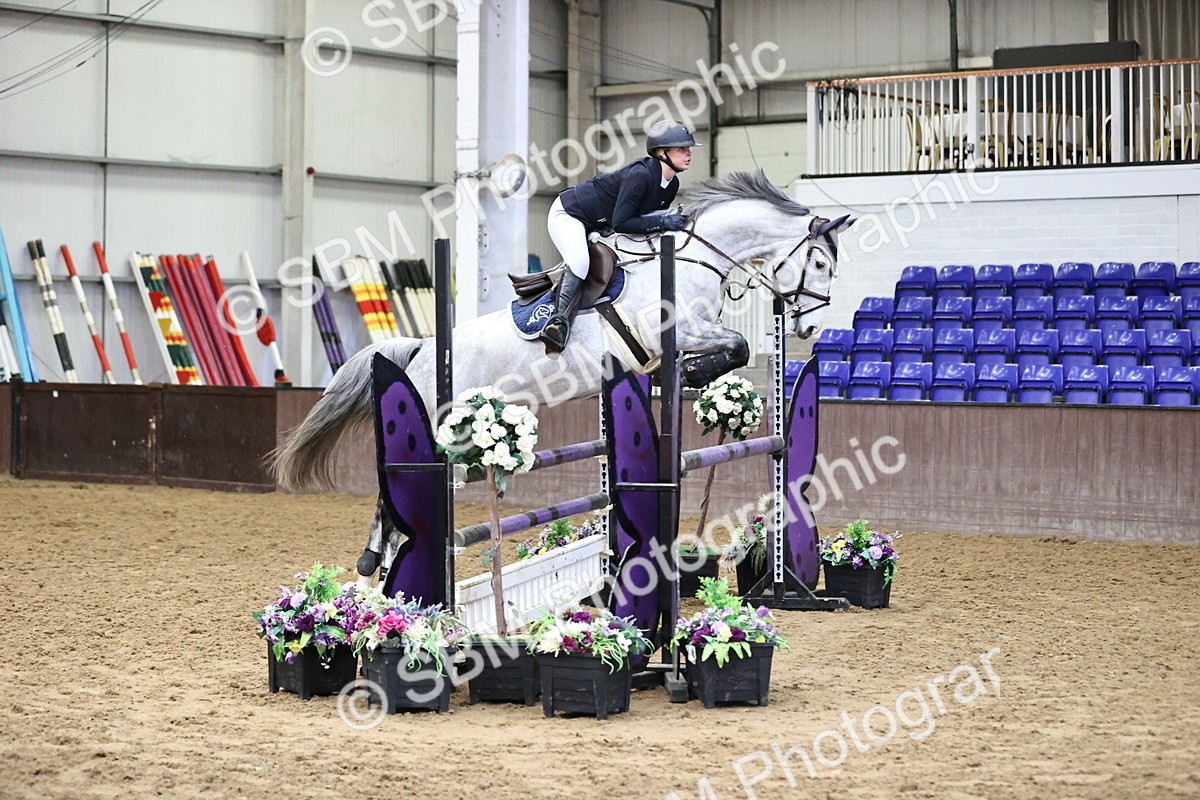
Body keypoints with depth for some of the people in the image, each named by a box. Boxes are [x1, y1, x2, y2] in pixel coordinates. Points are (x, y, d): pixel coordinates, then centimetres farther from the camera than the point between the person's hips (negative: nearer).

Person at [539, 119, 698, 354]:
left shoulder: (672, 184, -4)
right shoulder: (640, 175, -32)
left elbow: (652, 216, 8)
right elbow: (619, 223, -34)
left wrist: (669, 221, -13)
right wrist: (662, 222, -34)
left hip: (598, 226, 10)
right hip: (569, 214, -10)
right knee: (579, 261, -35)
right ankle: (560, 320, -31)